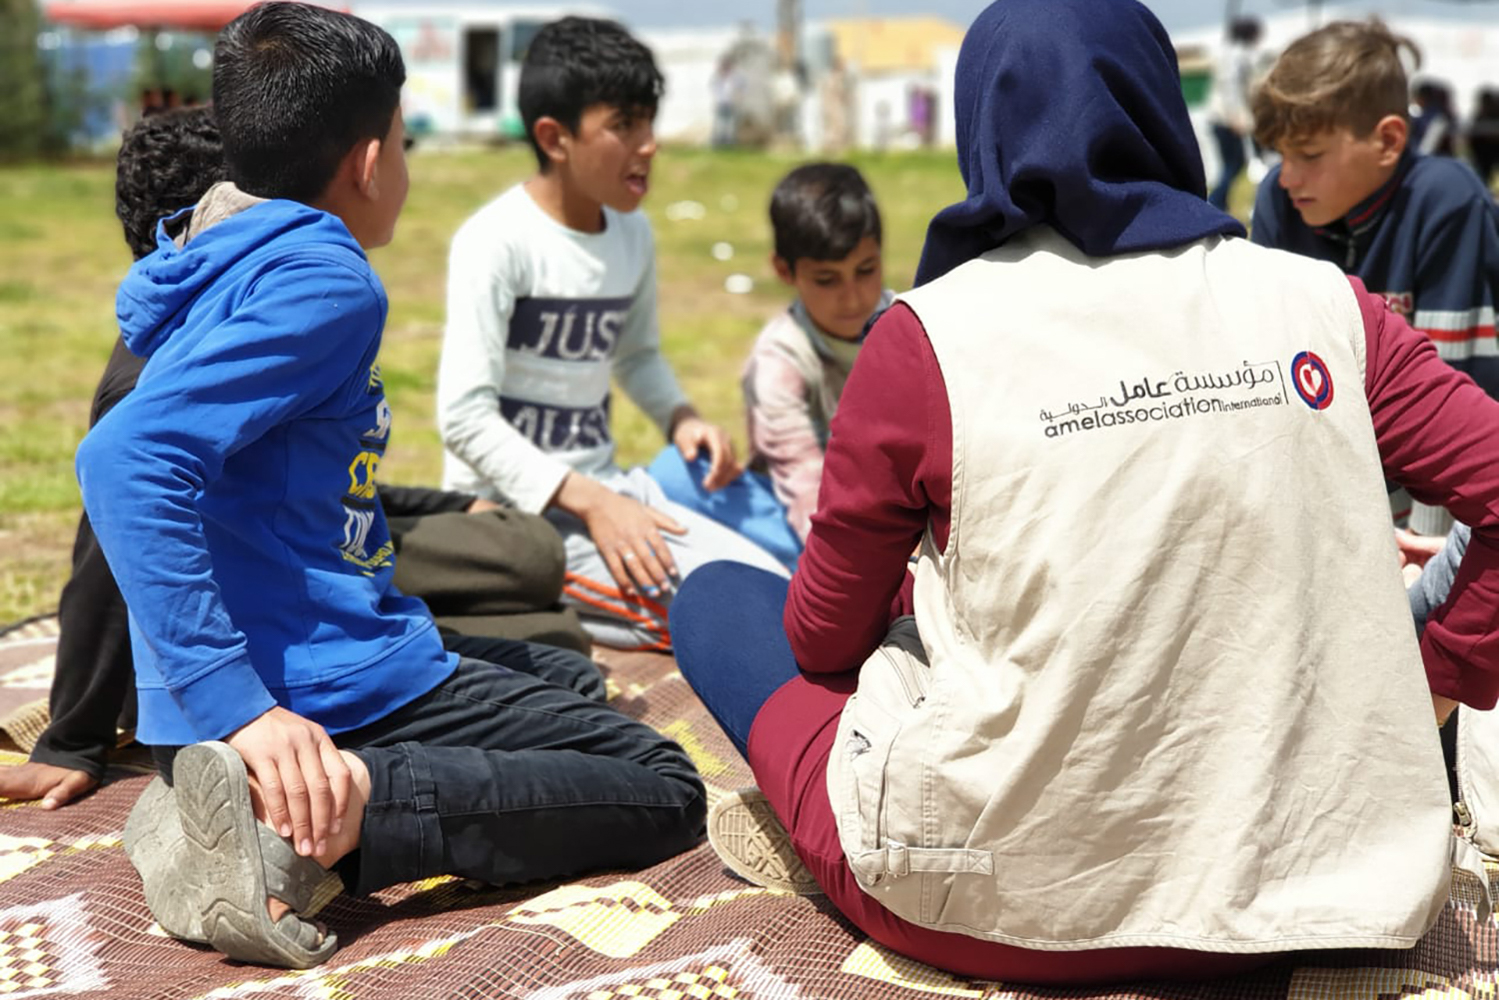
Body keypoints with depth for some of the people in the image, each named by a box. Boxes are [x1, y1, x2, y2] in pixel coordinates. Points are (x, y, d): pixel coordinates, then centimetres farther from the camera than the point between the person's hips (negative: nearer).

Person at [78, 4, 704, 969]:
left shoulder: (214, 273, 15)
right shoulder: (326, 280, -14)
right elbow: (126, 461, -27)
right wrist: (241, 706, -31)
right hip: (327, 693, -10)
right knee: (662, 789, -4)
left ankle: (293, 803, 4)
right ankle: (301, 823, -21)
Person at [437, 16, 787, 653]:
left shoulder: (633, 234, 7)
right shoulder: (496, 242, -16)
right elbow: (465, 417, -20)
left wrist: (680, 417, 2)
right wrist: (588, 502, -26)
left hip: (601, 487, 8)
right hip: (511, 506, -8)